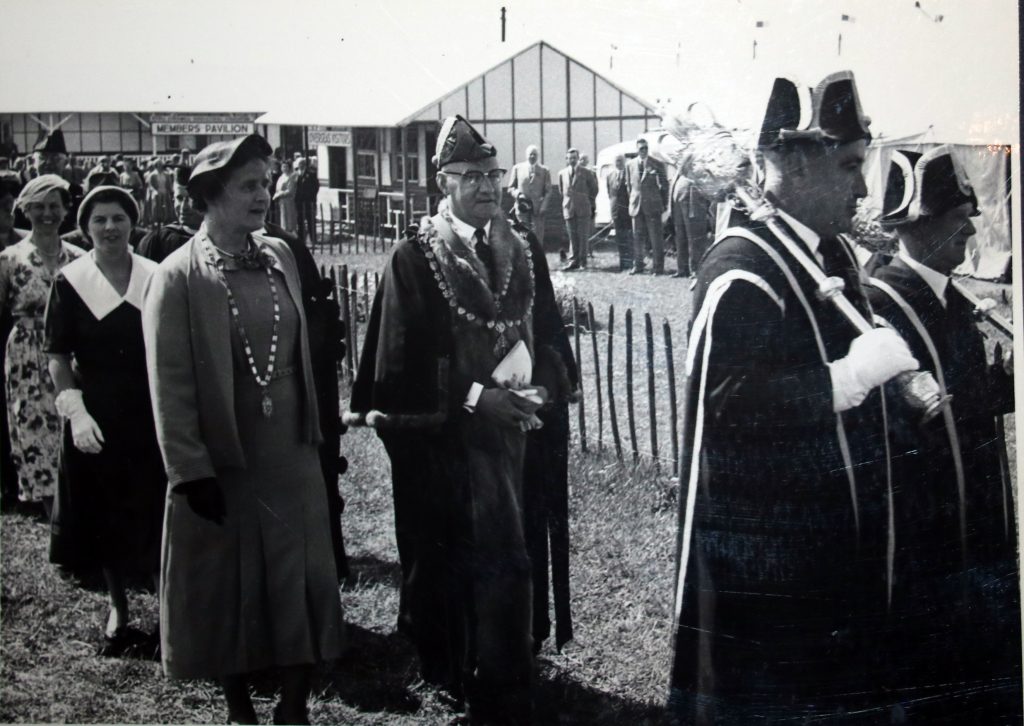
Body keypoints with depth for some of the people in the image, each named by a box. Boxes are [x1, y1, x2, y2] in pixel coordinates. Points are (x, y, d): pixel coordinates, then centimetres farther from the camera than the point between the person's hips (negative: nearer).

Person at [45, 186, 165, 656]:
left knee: (156, 515, 2)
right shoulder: (70, 282, -3)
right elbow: (57, 356, -2)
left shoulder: (156, 279, 0)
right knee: (104, 518, 9)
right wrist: (75, 412, -14)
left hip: (150, 416, 0)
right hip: (95, 419, 0)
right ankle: (118, 610, 24)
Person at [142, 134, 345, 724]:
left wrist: (313, 430, 13)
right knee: (229, 588, 9)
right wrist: (191, 471, -15)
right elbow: (170, 386, -13)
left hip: (292, 458, 4)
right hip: (222, 466, -4)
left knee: (302, 583, 8)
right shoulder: (177, 277, -12)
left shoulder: (281, 257, 3)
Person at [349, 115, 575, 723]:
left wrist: (543, 387, -10)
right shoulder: (414, 259, -6)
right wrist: (472, 398, -18)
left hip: (512, 438, 4)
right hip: (442, 443, -4)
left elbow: (550, 338, 11)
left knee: (507, 565, 8)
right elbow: (399, 363, -10)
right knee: (450, 570, 2)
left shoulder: (526, 251, 8)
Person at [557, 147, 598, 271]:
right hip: (569, 209, 2)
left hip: (583, 209, -2)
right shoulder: (562, 174, 7)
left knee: (583, 236, -2)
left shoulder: (585, 173, 0)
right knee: (572, 237, 3)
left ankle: (582, 261, 2)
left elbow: (594, 189, 10)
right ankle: (574, 260, 6)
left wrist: (590, 203, 11)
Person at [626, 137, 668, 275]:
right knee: (637, 237, 7)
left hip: (652, 206, -3)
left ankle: (658, 267, 1)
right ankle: (638, 265, 16)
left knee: (656, 237, -3)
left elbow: (664, 186, 4)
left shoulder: (657, 165, -2)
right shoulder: (630, 165, 7)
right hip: (636, 206, 3)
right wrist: (633, 200, 13)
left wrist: (663, 204, 3)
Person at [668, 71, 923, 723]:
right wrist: (851, 374, -26)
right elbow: (733, 401, -28)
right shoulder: (742, 273, -18)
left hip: (839, 541, 9)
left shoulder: (835, 254, 12)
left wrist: (891, 371, 8)